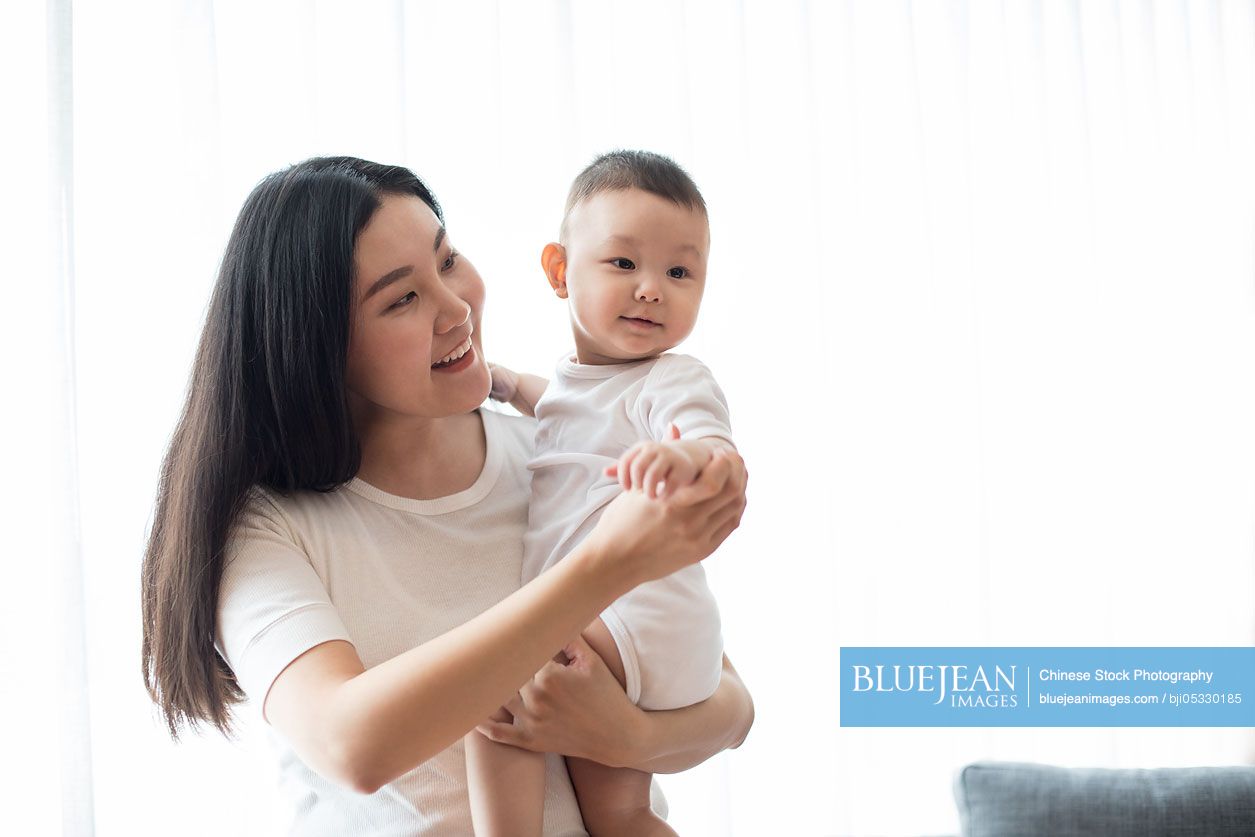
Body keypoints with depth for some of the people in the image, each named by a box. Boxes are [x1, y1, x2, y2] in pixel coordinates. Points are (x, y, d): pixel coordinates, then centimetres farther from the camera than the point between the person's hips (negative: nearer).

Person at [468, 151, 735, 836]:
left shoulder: (674, 379, -7)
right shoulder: (577, 375, 19)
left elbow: (724, 462, -29)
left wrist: (688, 458, -50)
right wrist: (498, 378, 37)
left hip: (638, 618, -9)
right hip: (603, 633, 9)